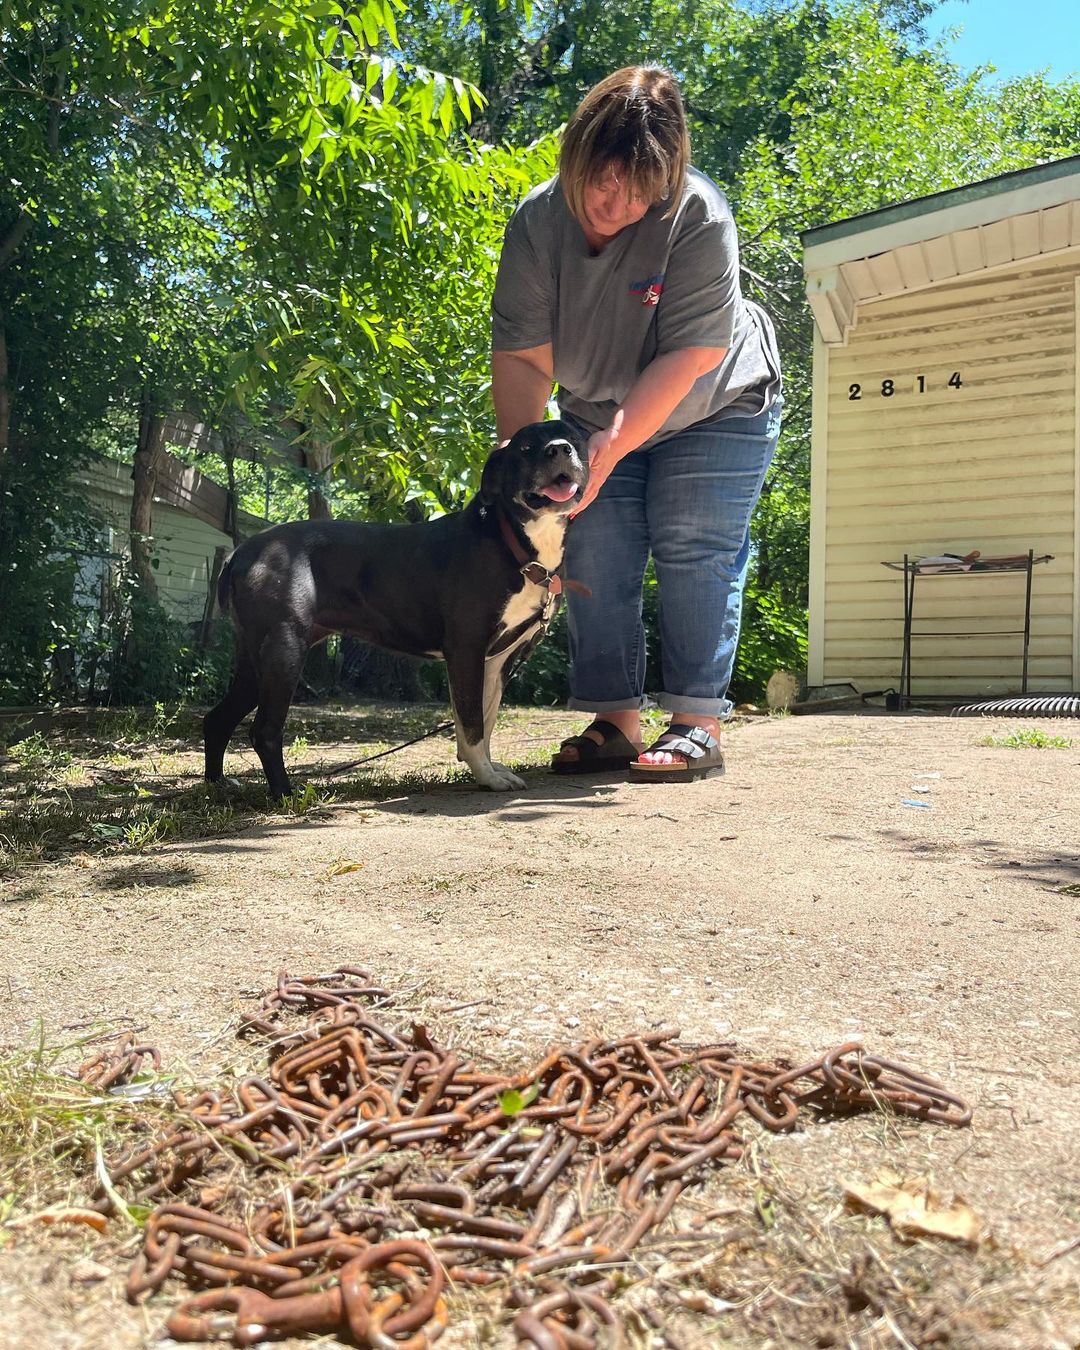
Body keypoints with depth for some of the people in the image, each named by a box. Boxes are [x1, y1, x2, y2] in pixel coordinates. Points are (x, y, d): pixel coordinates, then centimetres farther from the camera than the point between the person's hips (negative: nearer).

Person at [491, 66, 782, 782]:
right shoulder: (537, 222, -17)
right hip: (599, 415, 4)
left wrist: (612, 444, -36)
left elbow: (689, 355, -29)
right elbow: (524, 358, -18)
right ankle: (615, 722, 1)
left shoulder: (699, 218, -27)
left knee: (694, 552, -12)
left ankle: (699, 727, -9)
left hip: (714, 409, -4)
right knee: (595, 556, -4)